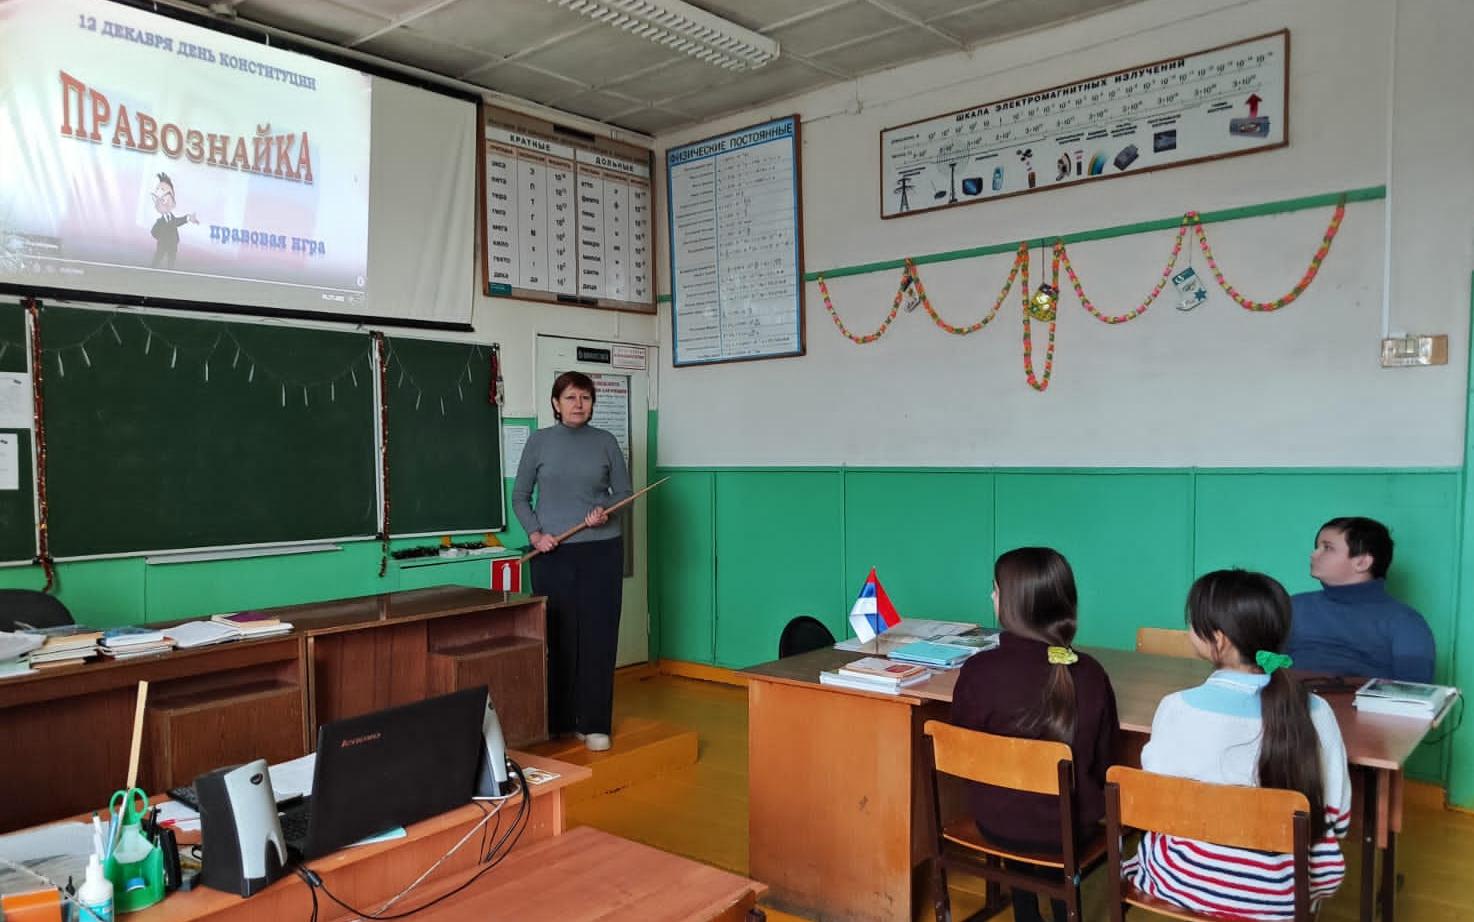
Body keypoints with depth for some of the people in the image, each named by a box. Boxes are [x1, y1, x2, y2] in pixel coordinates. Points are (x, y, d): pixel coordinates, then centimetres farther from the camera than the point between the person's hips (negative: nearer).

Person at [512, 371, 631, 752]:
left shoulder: (605, 442, 4)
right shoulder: (539, 442, 3)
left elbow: (623, 491, 10)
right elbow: (520, 497, 7)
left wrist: (605, 512, -10)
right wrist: (535, 533, -7)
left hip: (601, 551, 1)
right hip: (553, 554, 0)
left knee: (598, 638, 2)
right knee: (557, 637, 4)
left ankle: (594, 724, 12)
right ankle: (556, 720, 19)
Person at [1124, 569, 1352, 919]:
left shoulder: (1179, 709, -19)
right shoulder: (1315, 711, -12)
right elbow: (1337, 817, -4)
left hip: (1191, 883, -2)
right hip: (1287, 891, 3)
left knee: (1139, 841, 29)